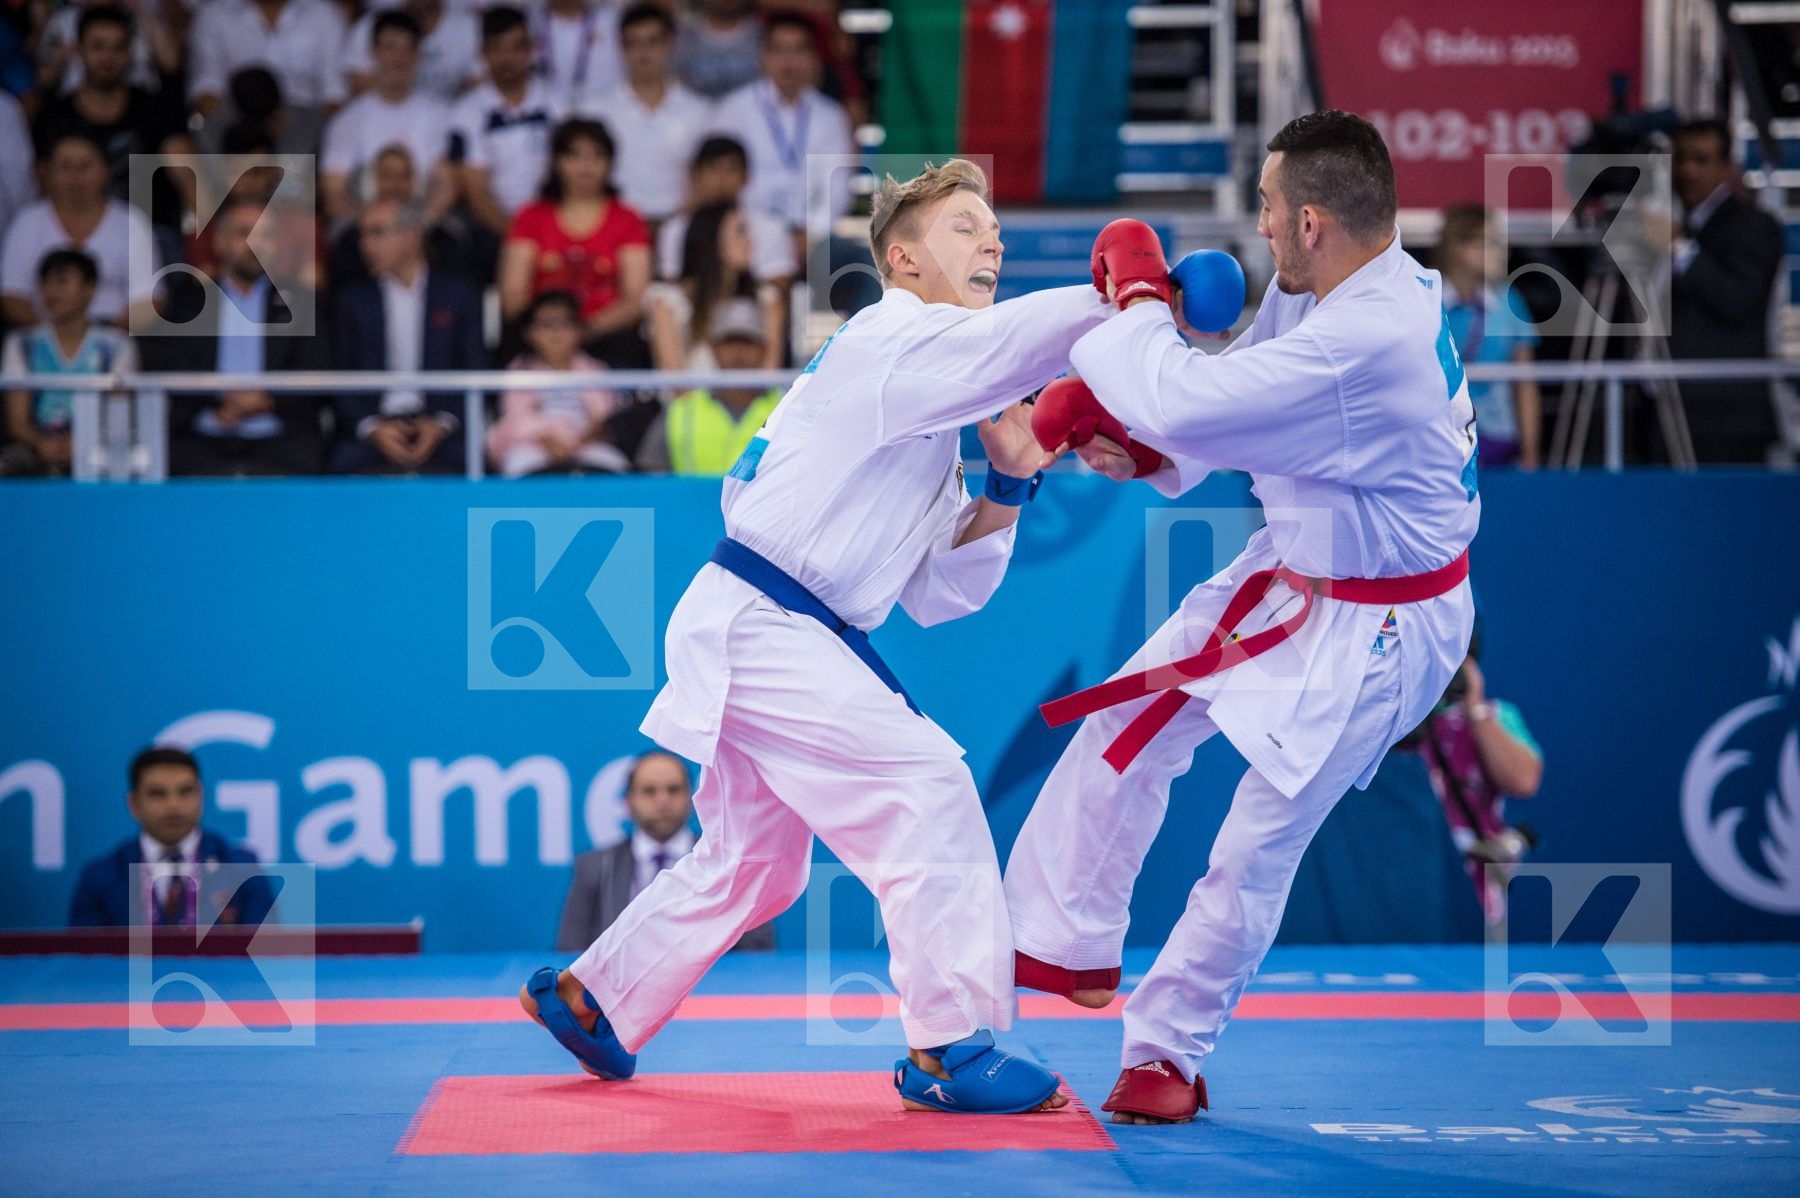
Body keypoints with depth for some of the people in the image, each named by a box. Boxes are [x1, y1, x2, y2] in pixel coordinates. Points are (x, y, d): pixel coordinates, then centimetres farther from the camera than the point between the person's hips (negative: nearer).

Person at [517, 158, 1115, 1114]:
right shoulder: (889, 340, -8)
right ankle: (948, 1049, -14)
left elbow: (939, 593, 15)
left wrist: (1007, 484, 5)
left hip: (752, 638, 11)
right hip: (761, 628, -11)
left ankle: (586, 996, 35)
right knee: (926, 788, -17)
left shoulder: (926, 424, 20)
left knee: (751, 867, 20)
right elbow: (1002, 343, -30)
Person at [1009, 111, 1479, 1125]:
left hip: (1375, 631, -9)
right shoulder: (1329, 290, -5)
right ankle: (1067, 946, 27)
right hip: (1294, 576, 9)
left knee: (1256, 851, -2)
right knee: (1132, 720, 11)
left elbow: (1184, 403, -37)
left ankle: (1169, 1051, 16)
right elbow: (1234, 402, 8)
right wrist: (1145, 450, -12)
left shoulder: (1367, 339, -36)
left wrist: (1139, 294, -19)